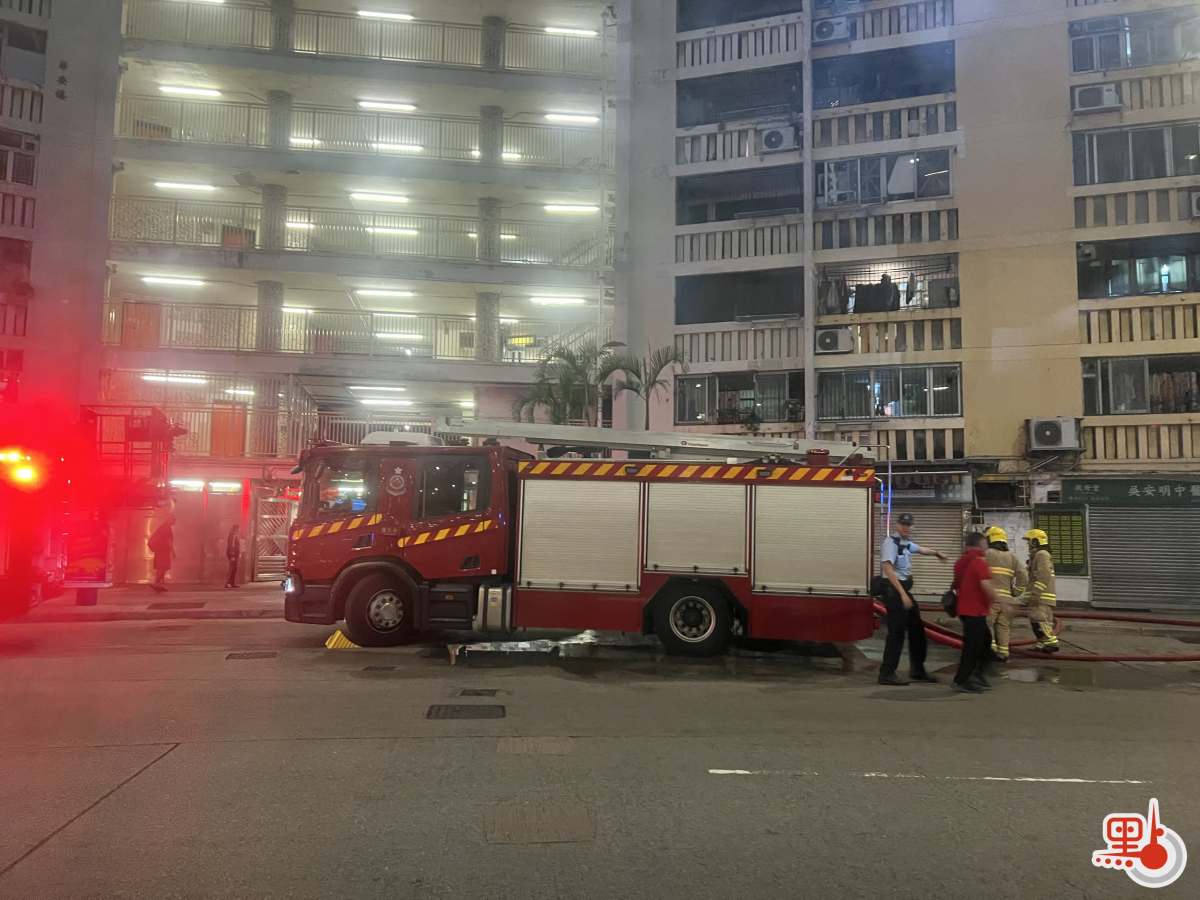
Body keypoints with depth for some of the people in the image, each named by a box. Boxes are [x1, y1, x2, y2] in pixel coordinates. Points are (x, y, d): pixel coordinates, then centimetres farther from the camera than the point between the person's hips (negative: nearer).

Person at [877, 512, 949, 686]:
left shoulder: (906, 542, 13)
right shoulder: (891, 541, -15)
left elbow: (920, 549, 40)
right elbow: (888, 568, -27)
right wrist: (902, 594, -30)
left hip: (905, 589, 10)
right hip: (893, 589, -10)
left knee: (917, 629, 16)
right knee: (896, 631, -9)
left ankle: (917, 670, 30)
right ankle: (887, 674, -3)